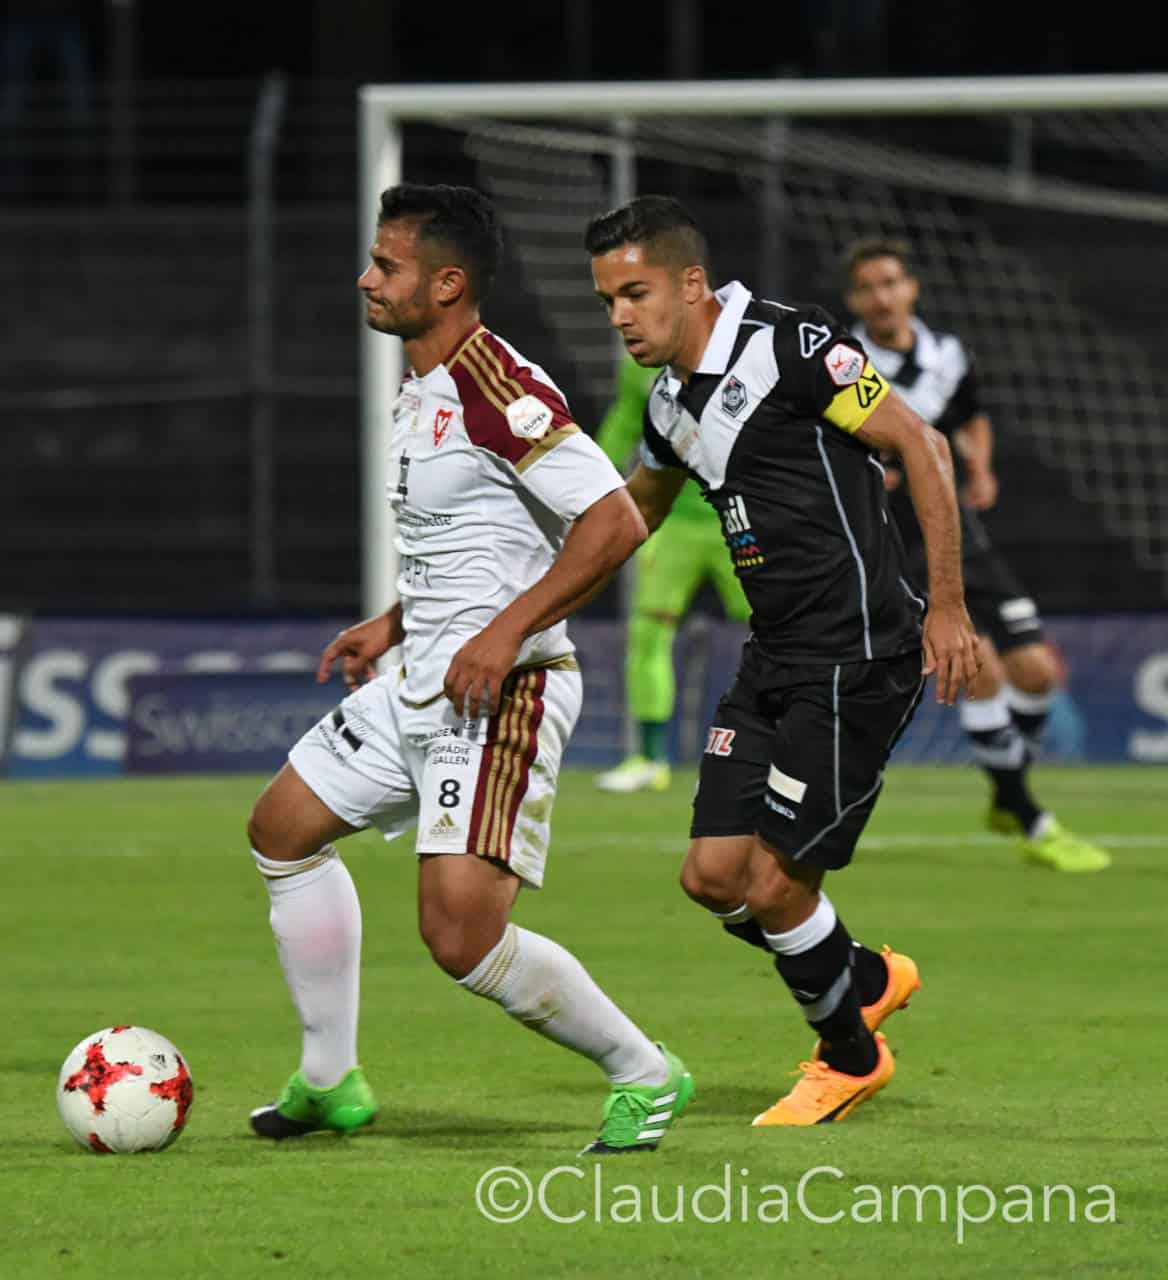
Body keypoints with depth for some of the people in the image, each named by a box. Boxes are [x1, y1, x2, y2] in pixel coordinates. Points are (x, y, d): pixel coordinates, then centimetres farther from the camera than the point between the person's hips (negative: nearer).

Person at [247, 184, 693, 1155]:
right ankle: (330, 1082, 29)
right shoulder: (422, 392, 13)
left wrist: (505, 634, -26)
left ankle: (644, 1075, 2)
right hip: (420, 682, 11)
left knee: (462, 936, -17)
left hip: (503, 698, -11)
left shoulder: (496, 388, -20)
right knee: (284, 828, 19)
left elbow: (615, 522, -25)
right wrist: (393, 625, 19)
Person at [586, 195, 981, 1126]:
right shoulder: (672, 400, 10)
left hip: (859, 659, -8)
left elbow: (921, 448, -13)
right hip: (775, 660, 8)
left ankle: (850, 1057, 19)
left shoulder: (790, 349, -15)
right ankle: (866, 980, 29)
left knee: (774, 884, -6)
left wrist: (947, 607, -14)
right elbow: (636, 510, 30)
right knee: (714, 875, 3)